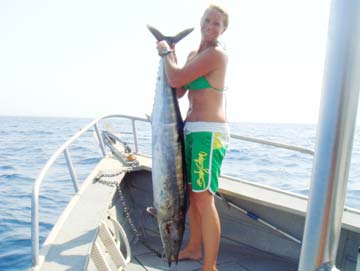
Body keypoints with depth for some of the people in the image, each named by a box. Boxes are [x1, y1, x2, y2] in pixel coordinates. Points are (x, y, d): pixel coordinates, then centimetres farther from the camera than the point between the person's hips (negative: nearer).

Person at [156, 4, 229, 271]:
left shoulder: (216, 54, -10)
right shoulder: (194, 55, 16)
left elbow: (175, 79, -15)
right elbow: (179, 91, 12)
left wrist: (166, 51, 3)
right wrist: (171, 55, 12)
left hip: (209, 132, -9)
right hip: (192, 129, 10)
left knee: (204, 199, -9)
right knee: (192, 193, 18)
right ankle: (194, 248, 36)